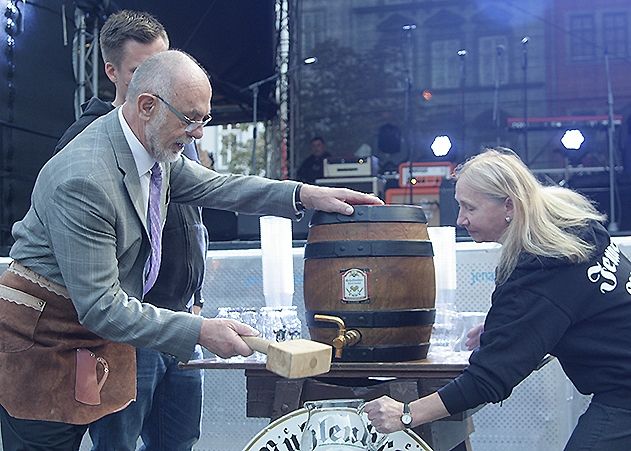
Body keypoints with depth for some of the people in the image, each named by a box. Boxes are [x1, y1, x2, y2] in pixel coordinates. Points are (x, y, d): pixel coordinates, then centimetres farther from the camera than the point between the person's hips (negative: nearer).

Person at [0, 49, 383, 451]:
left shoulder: (155, 147, -3)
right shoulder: (84, 180, -29)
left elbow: (211, 186, 14)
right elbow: (99, 306, -28)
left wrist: (304, 195, 2)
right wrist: (201, 331, -28)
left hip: (95, 329, 8)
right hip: (40, 341, -8)